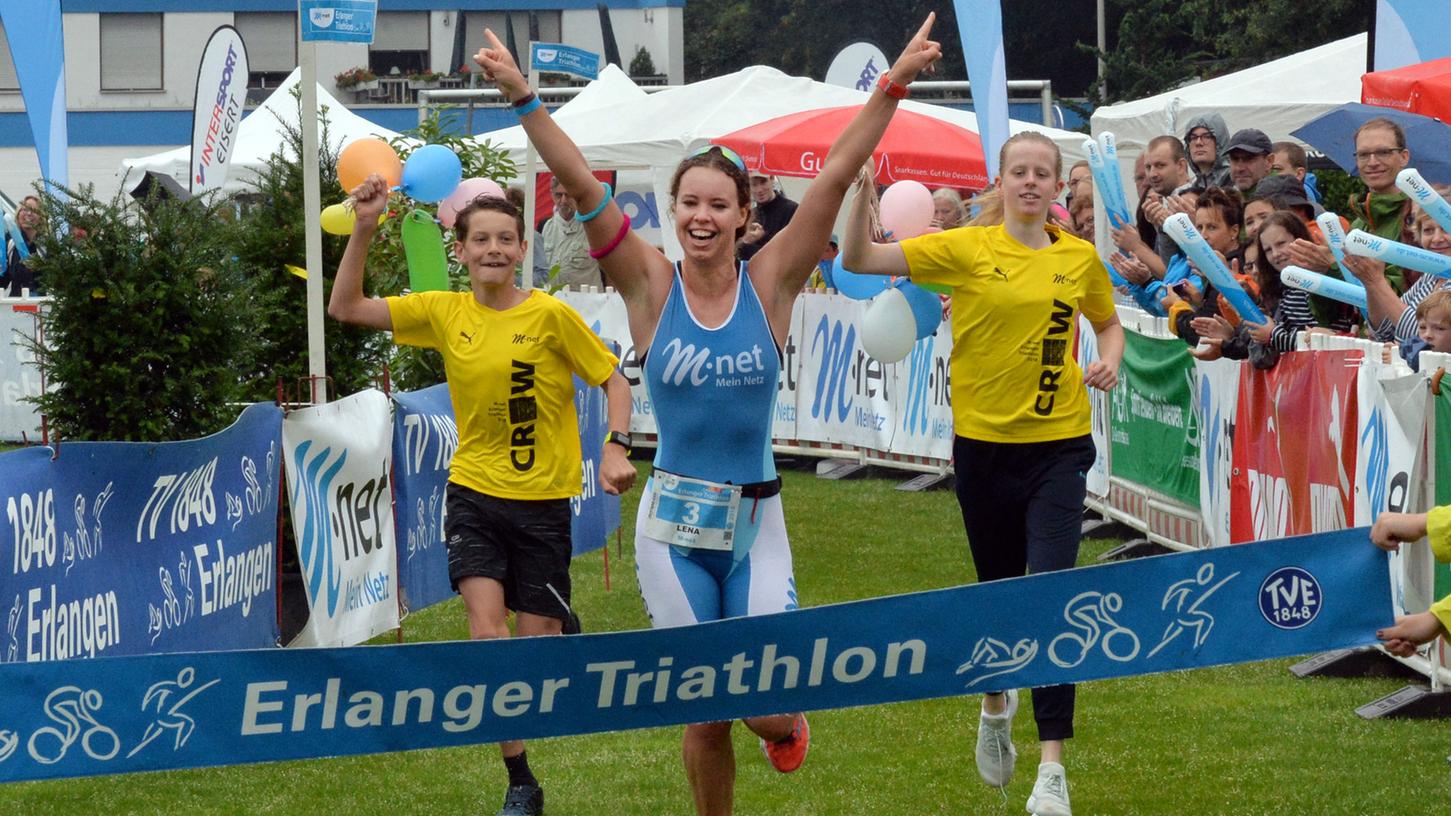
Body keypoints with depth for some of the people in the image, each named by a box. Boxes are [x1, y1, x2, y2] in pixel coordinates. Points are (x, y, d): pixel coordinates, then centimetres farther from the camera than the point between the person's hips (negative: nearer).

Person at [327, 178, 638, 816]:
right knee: (486, 629, -13)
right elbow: (346, 308, 1)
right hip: (474, 492, 2)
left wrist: (616, 447, -16)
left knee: (538, 643, -1)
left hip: (542, 500, -2)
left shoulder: (550, 315, -10)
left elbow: (613, 380, -1)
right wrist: (364, 228, -10)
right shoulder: (444, 313, 0)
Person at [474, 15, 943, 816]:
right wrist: (524, 100, -19)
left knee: (769, 705, -8)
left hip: (757, 518, 0)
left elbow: (836, 178, -8)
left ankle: (784, 728, 29)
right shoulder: (652, 287, -3)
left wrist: (892, 87, -13)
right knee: (704, 715, 3)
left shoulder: (770, 283, -2)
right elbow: (583, 187, -11)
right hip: (674, 521, 0)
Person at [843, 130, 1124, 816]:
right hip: (984, 442, 0)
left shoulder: (1080, 259, 2)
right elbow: (859, 259, -9)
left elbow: (1108, 322, 21)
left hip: (1058, 444, 0)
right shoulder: (966, 250, -4)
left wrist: (1109, 361, 0)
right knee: (997, 590, 14)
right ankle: (996, 706, 47)